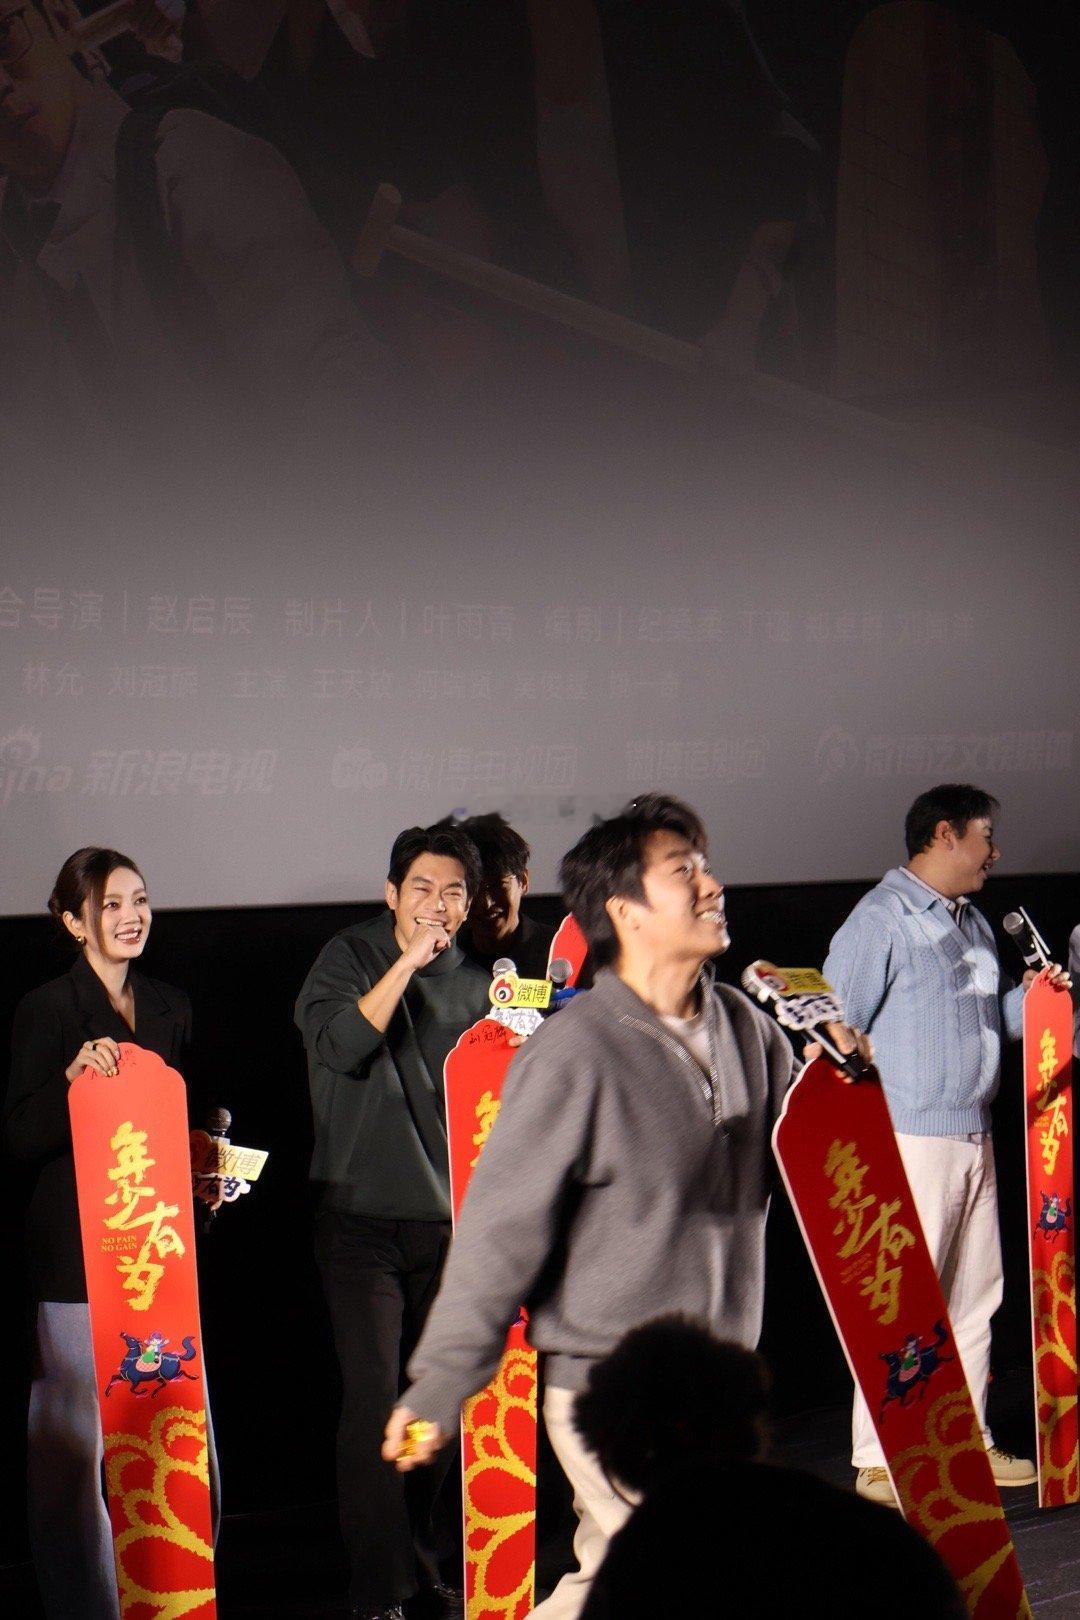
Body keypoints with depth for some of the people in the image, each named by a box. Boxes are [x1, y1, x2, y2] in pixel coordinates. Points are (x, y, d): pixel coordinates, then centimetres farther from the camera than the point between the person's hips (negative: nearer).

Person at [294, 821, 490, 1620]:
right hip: (362, 1216, -4)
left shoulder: (475, 984, 11)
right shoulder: (351, 957, 0)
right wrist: (409, 962, -20)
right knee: (373, 1396, -9)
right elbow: (339, 1043, -19)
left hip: (447, 1221, 4)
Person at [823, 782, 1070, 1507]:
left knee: (976, 1296, 14)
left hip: (975, 1140, 9)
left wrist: (1033, 994, 5)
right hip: (910, 1142, -9)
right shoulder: (882, 919, -10)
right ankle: (879, 1461, -1)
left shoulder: (974, 923, 17)